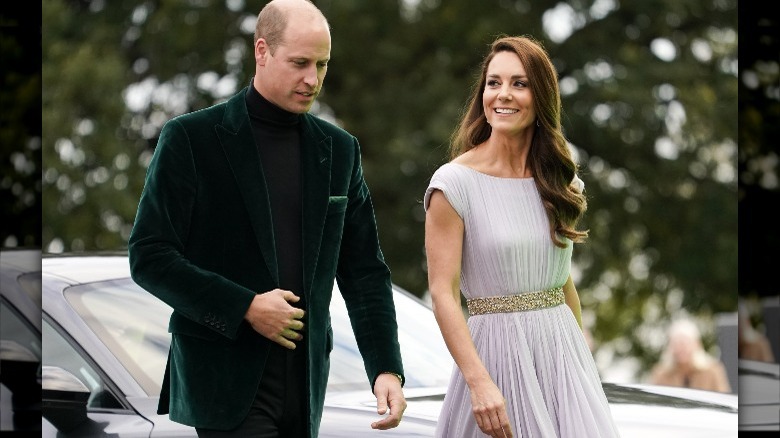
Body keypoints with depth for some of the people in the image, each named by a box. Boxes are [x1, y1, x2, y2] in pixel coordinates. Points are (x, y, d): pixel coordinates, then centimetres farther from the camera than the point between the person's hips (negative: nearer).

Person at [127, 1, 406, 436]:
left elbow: (363, 269, 11)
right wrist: (245, 307, -15)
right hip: (227, 380, -5)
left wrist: (387, 368, -1)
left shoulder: (340, 149, 10)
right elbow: (149, 257, -6)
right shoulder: (191, 138, -4)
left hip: (305, 380, 5)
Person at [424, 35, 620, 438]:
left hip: (563, 349, 5)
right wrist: (479, 382, -22)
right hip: (496, 352, -4)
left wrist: (584, 358, 16)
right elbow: (443, 293, -13)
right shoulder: (455, 182, -9)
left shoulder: (560, 182, 8)